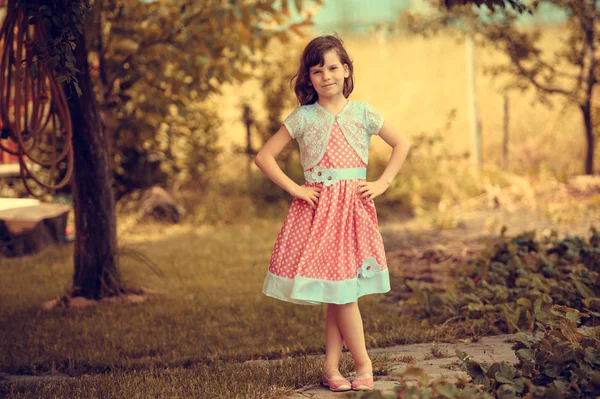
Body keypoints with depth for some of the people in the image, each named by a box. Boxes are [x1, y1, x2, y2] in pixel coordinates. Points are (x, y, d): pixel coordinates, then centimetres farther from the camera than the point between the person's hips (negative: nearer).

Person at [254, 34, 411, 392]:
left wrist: (383, 183, 2)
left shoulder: (362, 113, 4)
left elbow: (402, 144, 12)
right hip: (317, 208, -1)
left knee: (342, 292, 1)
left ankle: (331, 367, 8)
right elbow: (264, 156, 3)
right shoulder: (303, 117, 1)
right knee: (339, 292, -4)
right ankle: (363, 363, 6)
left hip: (354, 206, 1)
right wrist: (294, 188, -5)